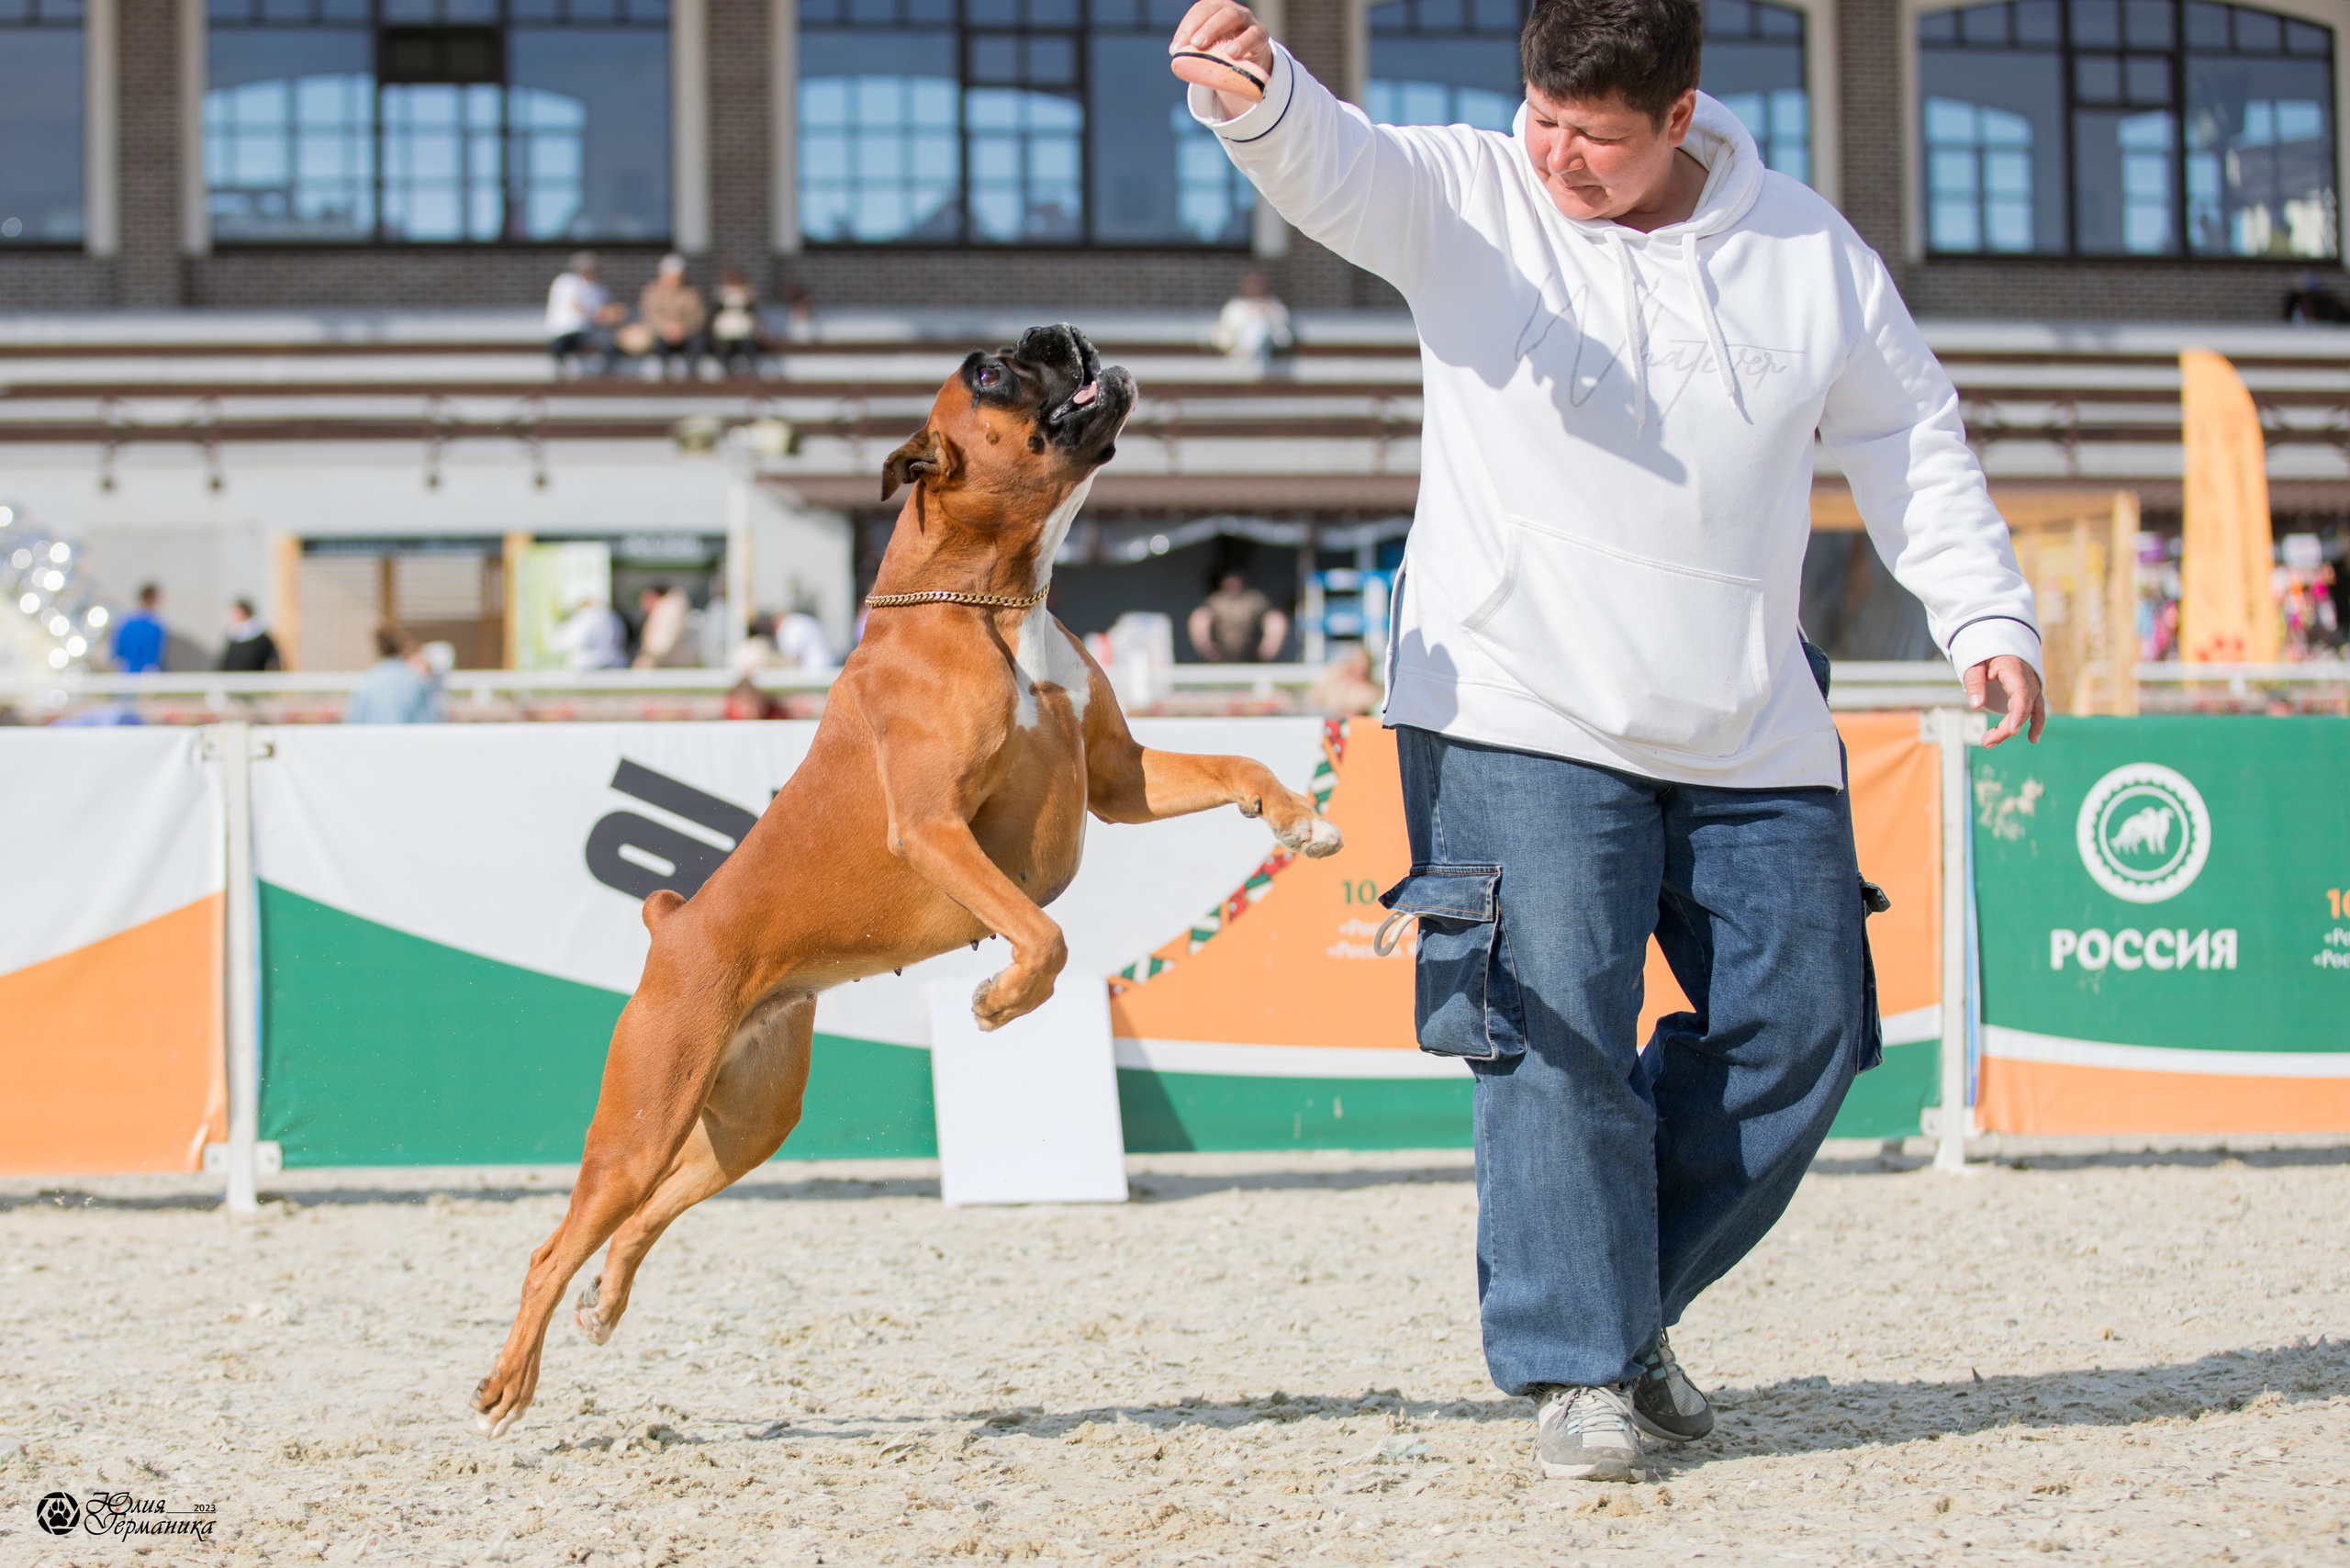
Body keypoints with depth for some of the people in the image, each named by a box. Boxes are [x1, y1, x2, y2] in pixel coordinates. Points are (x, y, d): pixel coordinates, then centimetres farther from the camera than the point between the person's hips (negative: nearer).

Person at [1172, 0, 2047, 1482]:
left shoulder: (1809, 249, 6)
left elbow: (1916, 441, 14)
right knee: (1557, 1031, -11)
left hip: (1753, 738, 4)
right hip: (1521, 719, -4)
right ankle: (1576, 1367, 1)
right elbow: (1332, 162, -21)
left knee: (1797, 1032, 5)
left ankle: (1632, 1304, 23)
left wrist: (1988, 613, 4)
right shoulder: (1466, 199, -1)